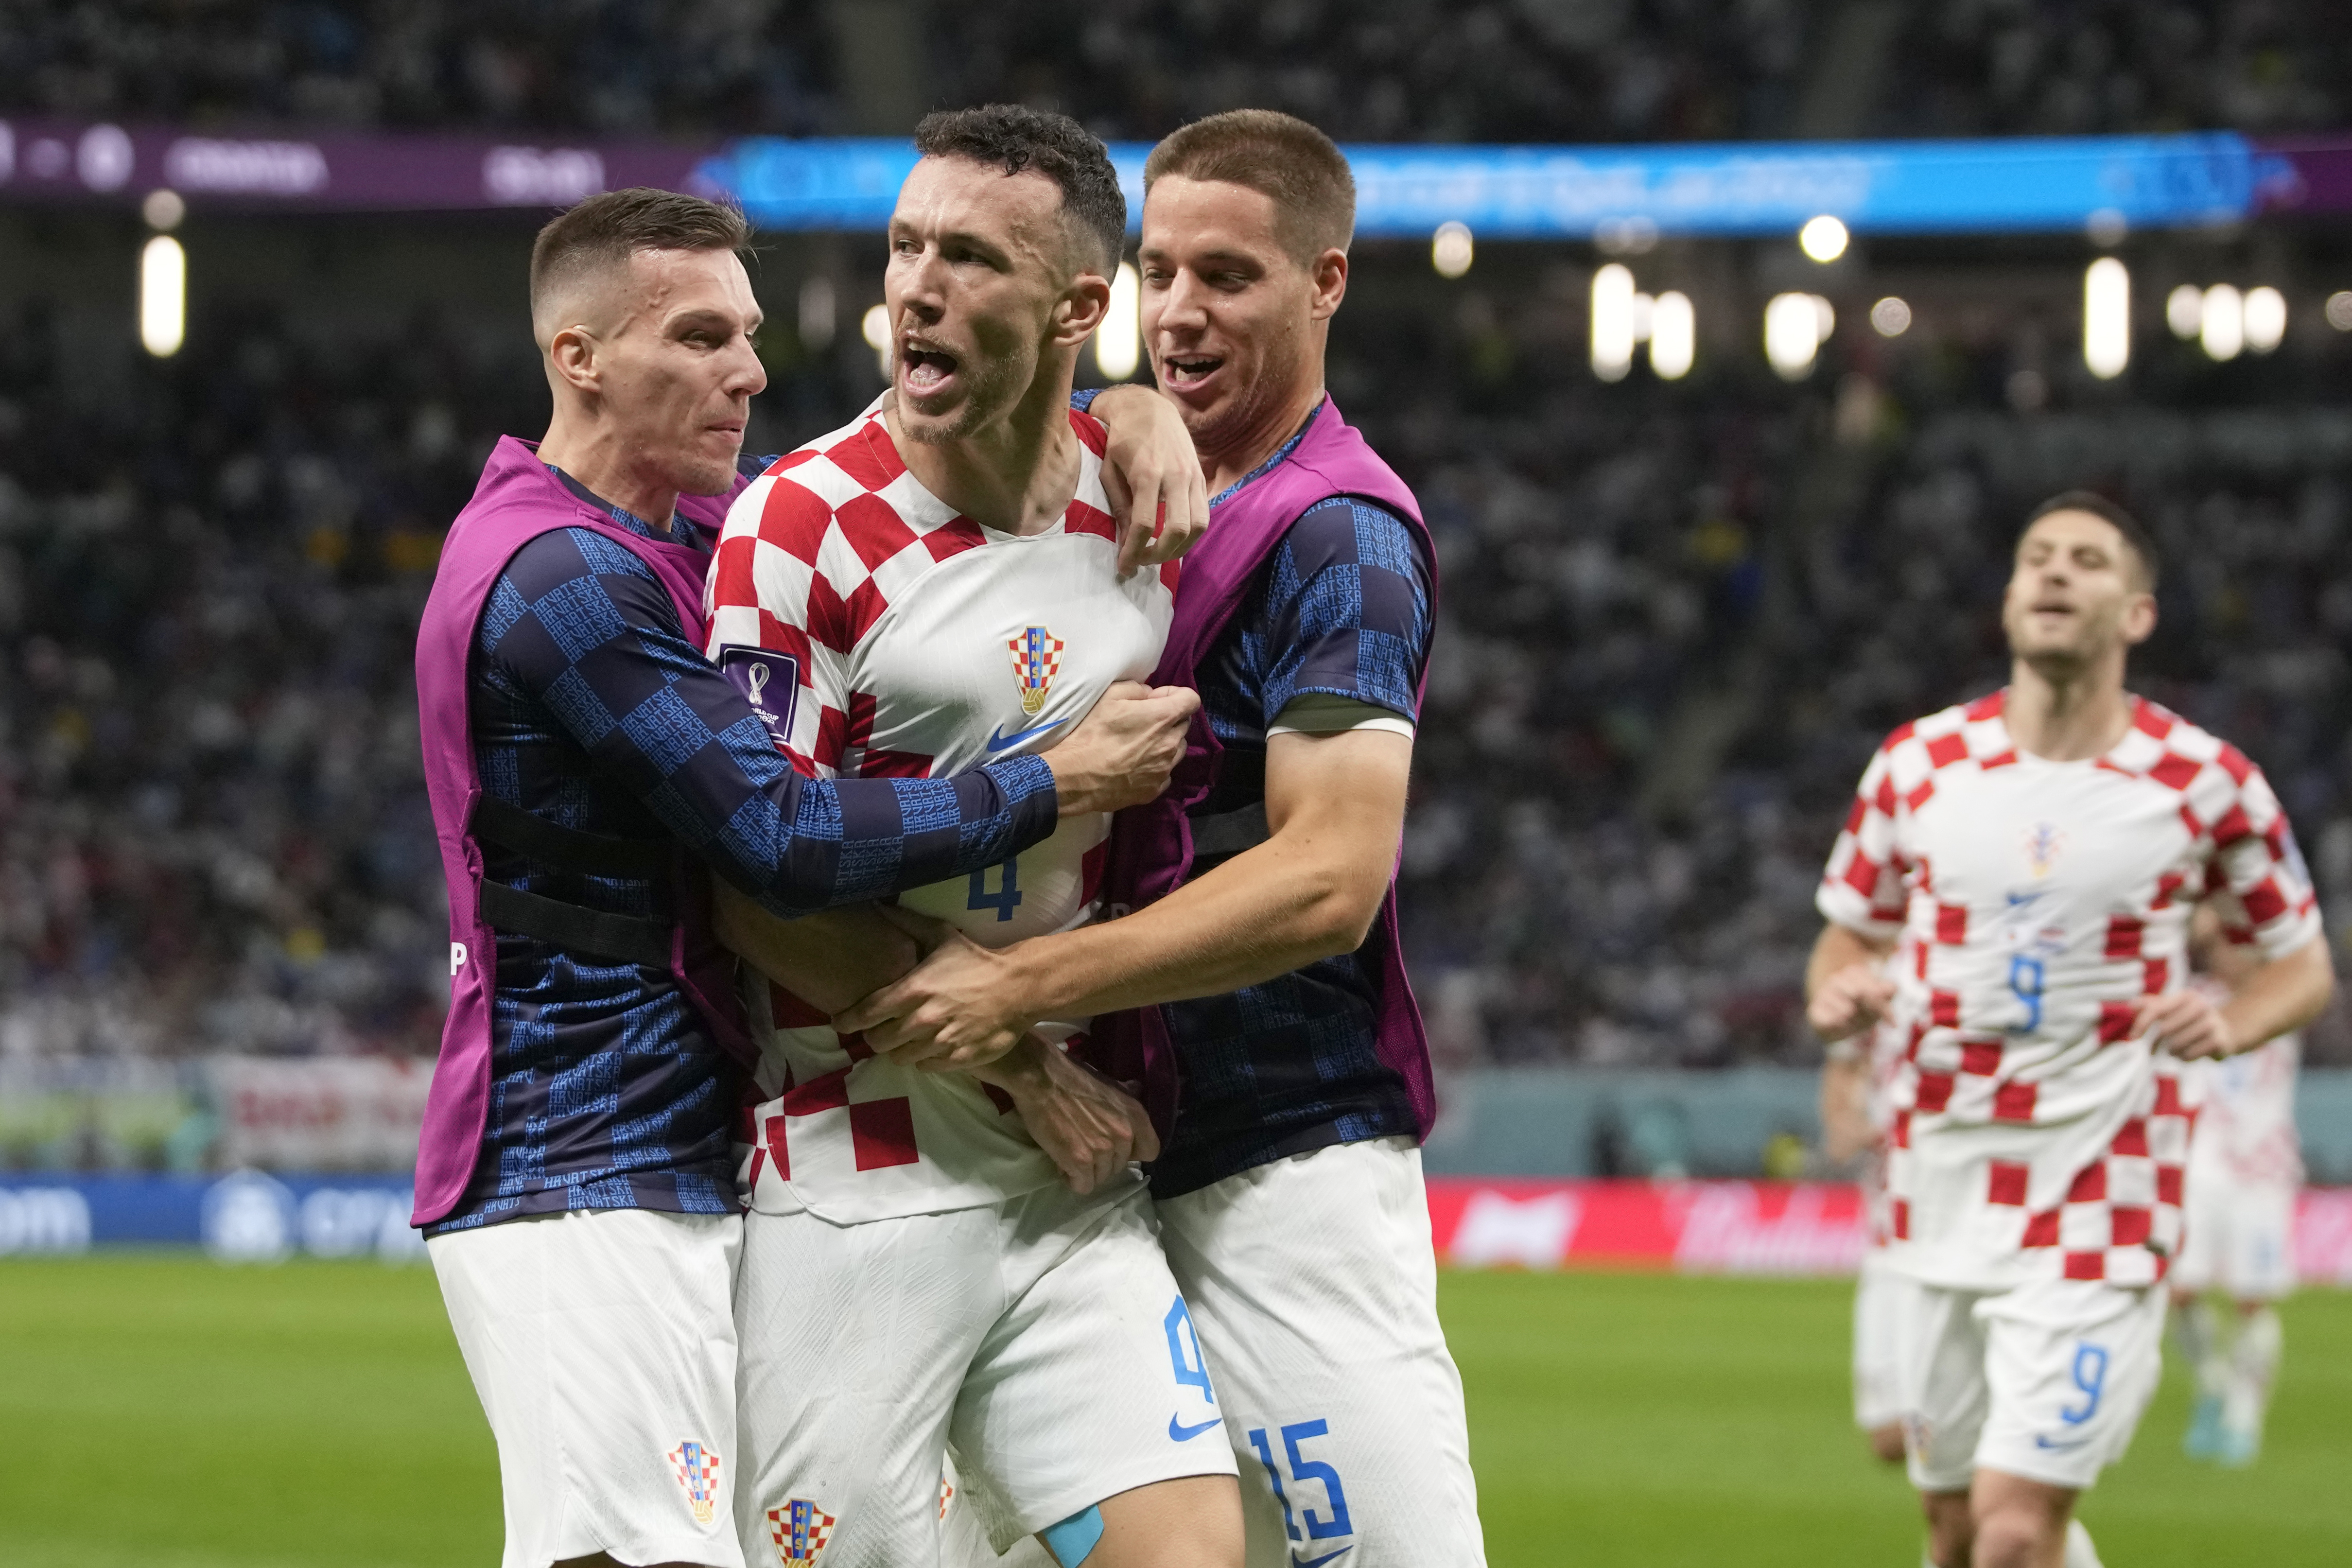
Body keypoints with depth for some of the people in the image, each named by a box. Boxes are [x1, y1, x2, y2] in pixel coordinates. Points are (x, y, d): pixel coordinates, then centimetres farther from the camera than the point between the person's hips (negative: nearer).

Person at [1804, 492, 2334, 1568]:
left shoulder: (2203, 782, -3)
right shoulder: (1919, 763, 4)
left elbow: (2303, 963, 9)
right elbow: (1848, 936, 16)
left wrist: (2228, 1026, -12)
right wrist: (1836, 993, -7)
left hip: (2103, 1206, -4)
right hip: (1944, 1186, 4)